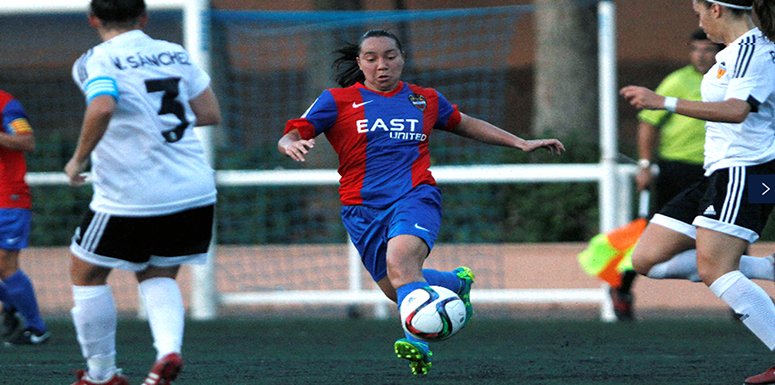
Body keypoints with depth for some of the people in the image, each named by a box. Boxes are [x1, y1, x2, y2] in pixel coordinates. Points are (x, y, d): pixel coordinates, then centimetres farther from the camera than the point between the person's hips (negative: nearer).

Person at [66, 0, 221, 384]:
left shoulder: (98, 61, -9)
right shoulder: (175, 54, 9)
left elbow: (103, 107, -29)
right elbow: (210, 113, 13)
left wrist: (79, 159, -16)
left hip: (131, 196, -5)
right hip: (195, 192, 5)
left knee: (85, 273, 16)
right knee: (157, 276, 21)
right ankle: (168, 349, -6)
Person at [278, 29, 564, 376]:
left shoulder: (425, 100, 14)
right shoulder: (338, 101, 5)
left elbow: (464, 124, 31)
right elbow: (289, 138, -2)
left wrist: (520, 143, 29)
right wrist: (291, 144, -28)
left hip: (415, 195, -2)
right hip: (363, 210, 2)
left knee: (399, 262, -31)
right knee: (397, 290, 3)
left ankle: (418, 342, -45)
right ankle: (455, 282, 33)